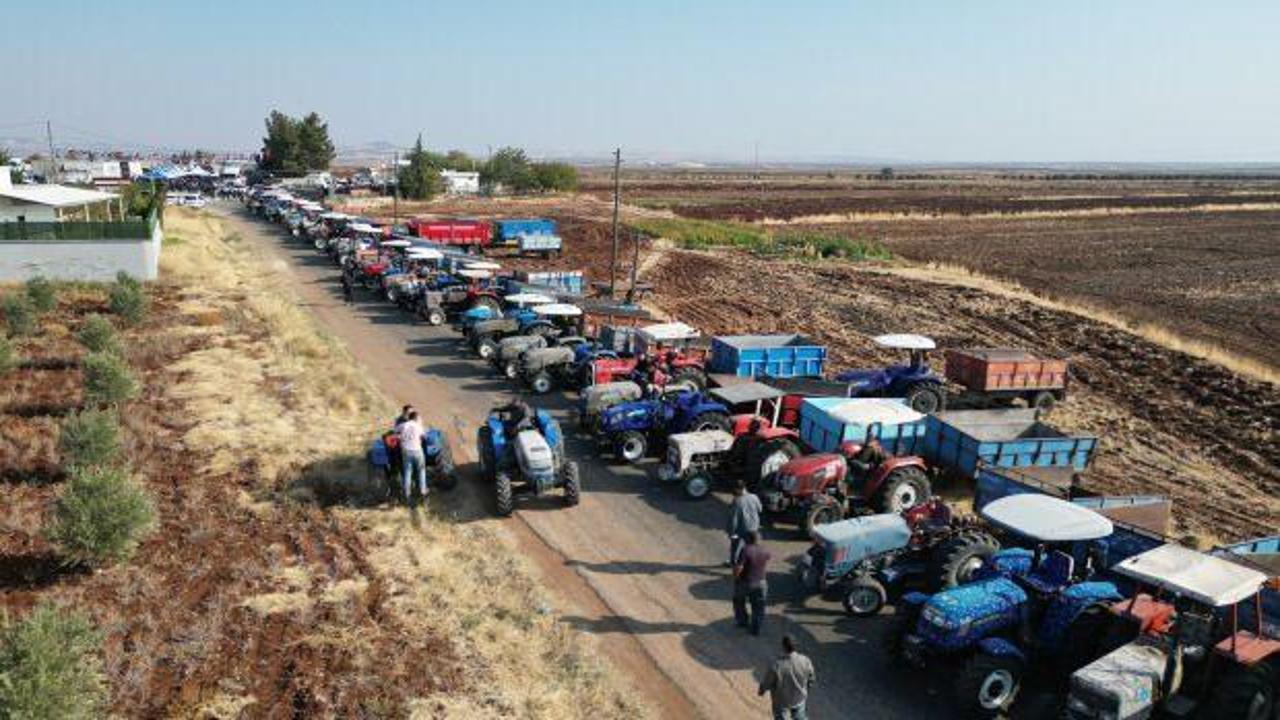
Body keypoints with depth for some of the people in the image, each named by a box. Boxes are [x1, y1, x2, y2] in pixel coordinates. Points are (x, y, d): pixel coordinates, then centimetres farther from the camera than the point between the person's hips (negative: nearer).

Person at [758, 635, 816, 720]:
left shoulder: (775, 665, -35)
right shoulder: (805, 661, -26)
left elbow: (767, 683, -18)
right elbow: (811, 679, -7)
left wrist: (761, 690, 4)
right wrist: (806, 690, 14)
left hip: (781, 700, -2)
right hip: (799, 698, 2)